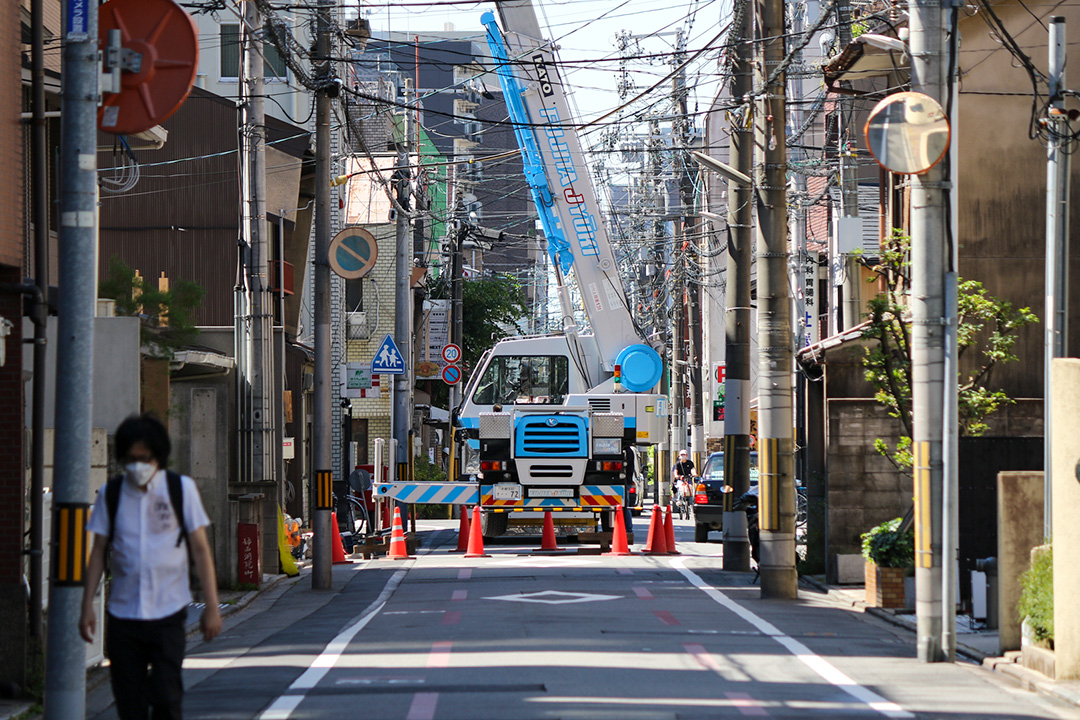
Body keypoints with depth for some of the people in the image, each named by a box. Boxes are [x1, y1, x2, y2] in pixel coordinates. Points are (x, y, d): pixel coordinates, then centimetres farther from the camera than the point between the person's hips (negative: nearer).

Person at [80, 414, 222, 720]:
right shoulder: (111, 494, 4)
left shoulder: (181, 489, 0)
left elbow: (200, 549, 2)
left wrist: (212, 607, -1)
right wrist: (87, 607, 4)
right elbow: (98, 551, 10)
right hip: (122, 614, 2)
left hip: (168, 613, -2)